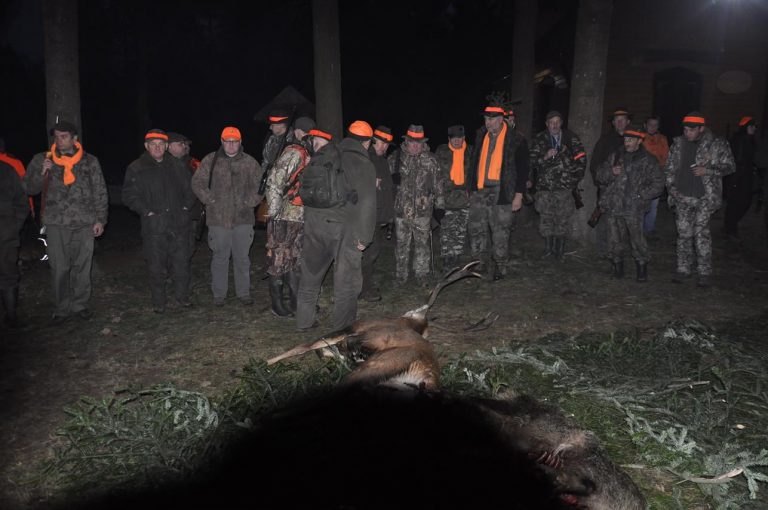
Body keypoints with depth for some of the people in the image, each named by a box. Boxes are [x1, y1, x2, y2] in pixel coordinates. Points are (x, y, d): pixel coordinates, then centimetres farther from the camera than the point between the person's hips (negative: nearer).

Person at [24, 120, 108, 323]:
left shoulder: (90, 161, 6)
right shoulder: (42, 160, 6)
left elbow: (100, 192, 8)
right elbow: (29, 188, 7)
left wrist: (100, 219, 2)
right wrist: (41, 173, -12)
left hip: (84, 222, 0)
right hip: (56, 223, 0)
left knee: (82, 266, 7)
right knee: (59, 268, 2)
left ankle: (80, 305, 21)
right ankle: (62, 308, 15)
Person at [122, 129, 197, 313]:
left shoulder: (177, 166, 10)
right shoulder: (136, 169, 2)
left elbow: (190, 189, 18)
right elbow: (129, 196, 0)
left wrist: (186, 207, 4)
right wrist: (147, 212, -9)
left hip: (179, 224, 2)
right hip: (154, 226, -2)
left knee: (182, 263, 7)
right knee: (156, 267, 3)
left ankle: (182, 296, 23)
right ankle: (158, 302, 15)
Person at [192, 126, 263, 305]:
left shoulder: (249, 162, 5)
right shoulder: (210, 161, 2)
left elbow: (260, 184, 8)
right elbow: (197, 183, 4)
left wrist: (249, 202, -2)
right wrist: (210, 200, -4)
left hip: (243, 218, 1)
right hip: (218, 218, -1)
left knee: (242, 257, 8)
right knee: (220, 257, 6)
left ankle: (244, 292, 20)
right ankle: (219, 294, 18)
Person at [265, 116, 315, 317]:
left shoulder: (308, 155, 14)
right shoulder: (293, 153, -14)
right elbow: (274, 182, -21)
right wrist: (274, 213, -20)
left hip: (300, 218, 8)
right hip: (284, 218, -8)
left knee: (295, 259, 14)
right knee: (279, 260, 2)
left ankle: (296, 301, 22)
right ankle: (277, 303, 12)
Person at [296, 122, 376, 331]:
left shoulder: (322, 157, 8)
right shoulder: (363, 164, -8)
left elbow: (303, 189, 15)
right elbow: (366, 203, -13)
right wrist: (364, 236, -11)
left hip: (314, 222, 5)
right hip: (343, 228, -5)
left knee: (311, 273, 18)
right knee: (346, 279, 5)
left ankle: (304, 321, 29)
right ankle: (342, 328, 11)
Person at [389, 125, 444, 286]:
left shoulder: (430, 160, 3)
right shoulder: (395, 158, 2)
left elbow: (437, 185, 8)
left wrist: (439, 205, 6)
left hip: (423, 211, 0)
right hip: (401, 210, 0)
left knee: (422, 243, 4)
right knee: (402, 244, 8)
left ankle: (422, 273, 18)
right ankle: (401, 275, 20)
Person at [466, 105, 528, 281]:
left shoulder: (516, 140, -6)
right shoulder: (481, 136, 8)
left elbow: (522, 169, -3)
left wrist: (518, 195, -8)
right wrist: (470, 188, 15)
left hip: (501, 192, -4)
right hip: (479, 190, 4)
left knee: (500, 232, 6)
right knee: (476, 228, 1)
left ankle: (500, 267, 22)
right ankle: (486, 262, 20)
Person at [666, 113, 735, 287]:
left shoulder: (717, 144, -2)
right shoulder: (678, 144, 8)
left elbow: (729, 166, 1)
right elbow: (670, 168, 17)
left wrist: (708, 170, -14)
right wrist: (671, 186, 4)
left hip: (704, 197, -3)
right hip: (682, 197, 4)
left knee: (702, 233, -8)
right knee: (684, 233, 7)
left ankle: (704, 272, 1)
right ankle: (683, 269, 17)